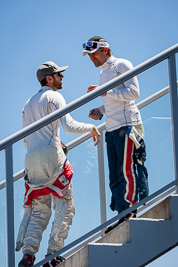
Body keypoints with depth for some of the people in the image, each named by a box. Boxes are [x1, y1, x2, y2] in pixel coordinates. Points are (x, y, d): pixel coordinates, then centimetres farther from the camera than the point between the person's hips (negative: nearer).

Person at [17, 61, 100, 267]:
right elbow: (69, 126, -13)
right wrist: (91, 127, 3)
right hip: (50, 155, -7)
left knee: (39, 212, 8)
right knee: (65, 207, -1)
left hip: (31, 158, 7)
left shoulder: (28, 104, 26)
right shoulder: (54, 97, 2)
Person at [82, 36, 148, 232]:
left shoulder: (122, 65, -1)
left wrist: (106, 92, -16)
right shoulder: (103, 73, 23)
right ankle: (124, 216, 8)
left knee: (127, 171, -11)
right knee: (115, 176, 5)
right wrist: (101, 110, 11)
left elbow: (134, 92, -12)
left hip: (127, 126, -9)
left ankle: (132, 212, -8)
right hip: (111, 129, 9)